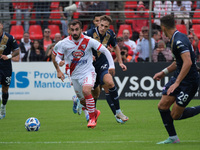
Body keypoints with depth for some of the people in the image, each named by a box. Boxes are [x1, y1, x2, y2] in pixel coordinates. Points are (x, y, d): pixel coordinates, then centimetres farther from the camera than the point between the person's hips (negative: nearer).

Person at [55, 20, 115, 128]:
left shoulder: (88, 41, -12)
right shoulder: (65, 43, -8)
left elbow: (105, 50, -5)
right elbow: (58, 56, 4)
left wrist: (111, 65, -11)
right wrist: (59, 62, -20)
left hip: (88, 72, -3)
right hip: (74, 74, 3)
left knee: (86, 90, -29)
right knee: (82, 100, 10)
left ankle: (92, 118, -15)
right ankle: (95, 112, 43)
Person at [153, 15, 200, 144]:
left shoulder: (179, 41, -22)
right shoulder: (176, 39, 9)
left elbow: (188, 62, -32)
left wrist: (177, 83, -32)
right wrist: (164, 72, 22)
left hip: (189, 81, -9)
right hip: (179, 77, 9)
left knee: (175, 115, -5)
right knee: (162, 106, 2)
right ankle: (173, 138, 10)